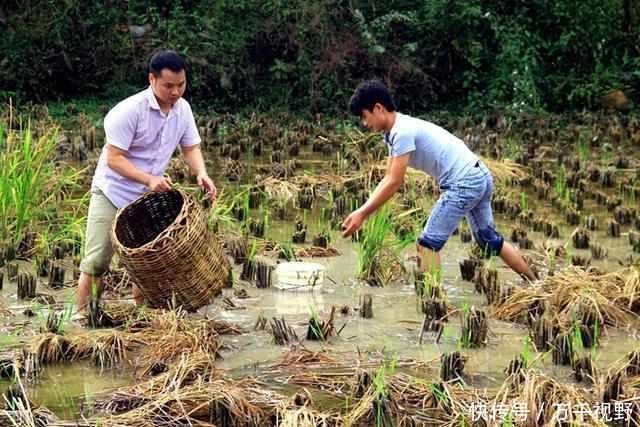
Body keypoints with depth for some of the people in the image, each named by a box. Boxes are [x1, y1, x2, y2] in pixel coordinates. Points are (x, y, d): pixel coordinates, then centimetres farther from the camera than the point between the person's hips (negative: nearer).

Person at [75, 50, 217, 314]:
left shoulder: (183, 109, -3)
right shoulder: (129, 111, -23)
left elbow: (191, 148, 5)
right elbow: (113, 159, -23)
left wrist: (201, 173, -17)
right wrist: (149, 179, -34)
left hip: (149, 197, 6)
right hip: (112, 193, -6)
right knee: (96, 261, -6)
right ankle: (82, 317, 3)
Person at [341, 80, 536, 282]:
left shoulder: (402, 132, -17)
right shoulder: (394, 132, 14)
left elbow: (394, 183, -18)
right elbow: (388, 179, 15)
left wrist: (363, 215, -15)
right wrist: (360, 211, 7)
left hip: (464, 183, -11)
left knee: (428, 243, -6)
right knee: (489, 239, 22)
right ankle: (535, 283, 30)